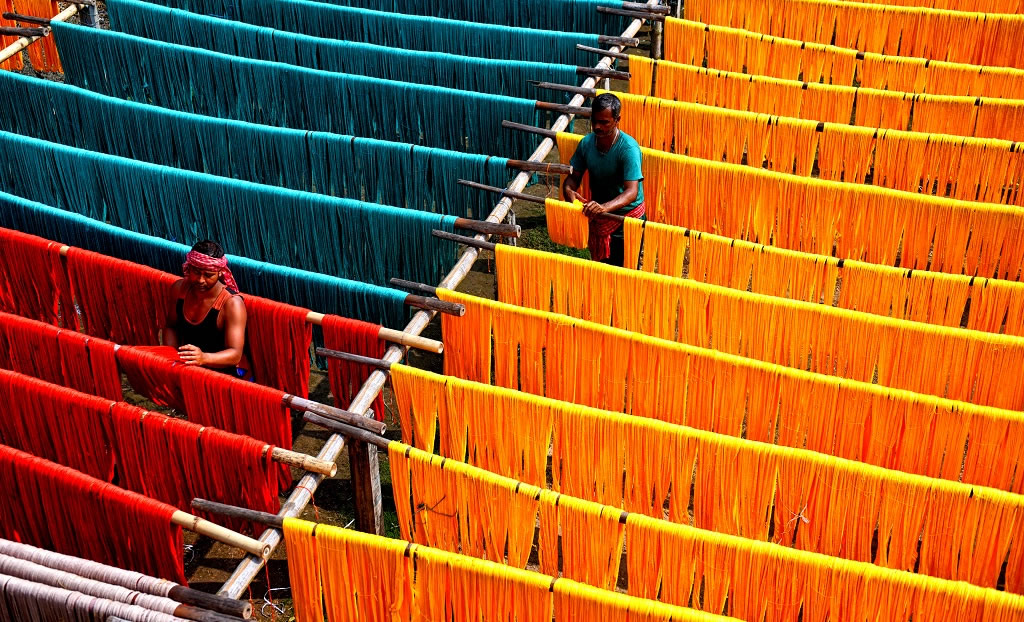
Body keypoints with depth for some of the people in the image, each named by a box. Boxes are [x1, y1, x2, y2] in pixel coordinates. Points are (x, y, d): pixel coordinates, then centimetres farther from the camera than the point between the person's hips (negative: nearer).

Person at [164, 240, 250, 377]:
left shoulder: (232, 304, -20)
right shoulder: (179, 288, 0)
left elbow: (235, 354, -27)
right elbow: (172, 327, 16)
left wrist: (203, 358, -46)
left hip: (226, 370, -6)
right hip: (187, 366, 6)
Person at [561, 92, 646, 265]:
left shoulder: (628, 148, -26)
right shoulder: (587, 142, -8)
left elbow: (632, 192, -34)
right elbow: (574, 176, 0)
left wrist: (604, 207, -52)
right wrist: (568, 190, -26)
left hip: (626, 216, -5)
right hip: (597, 214, 6)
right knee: (599, 265, 19)